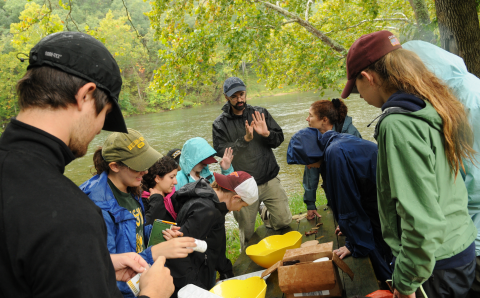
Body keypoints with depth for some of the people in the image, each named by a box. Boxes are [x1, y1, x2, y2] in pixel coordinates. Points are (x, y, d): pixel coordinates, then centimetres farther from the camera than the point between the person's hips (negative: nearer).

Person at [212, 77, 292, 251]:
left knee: (284, 221, 0)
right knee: (247, 233, 9)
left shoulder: (260, 113, 5)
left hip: (270, 180, 2)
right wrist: (245, 139, -22)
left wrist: (267, 134, -16)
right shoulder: (220, 124, -1)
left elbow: (279, 139, 5)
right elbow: (221, 151, -13)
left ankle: (266, 214, 33)